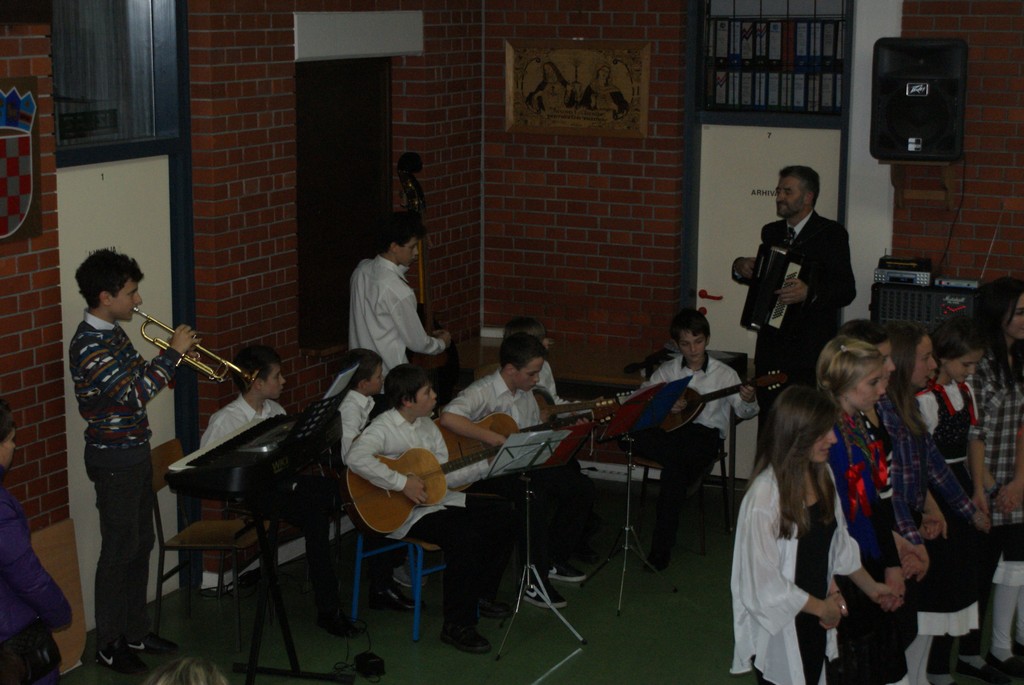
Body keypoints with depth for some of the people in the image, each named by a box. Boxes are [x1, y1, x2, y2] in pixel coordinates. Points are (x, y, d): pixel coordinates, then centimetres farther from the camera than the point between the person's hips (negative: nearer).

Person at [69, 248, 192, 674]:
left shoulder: (113, 333, 7)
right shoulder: (87, 345, -23)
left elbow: (135, 379, 16)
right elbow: (135, 394, -29)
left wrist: (170, 359, -1)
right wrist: (173, 353, -23)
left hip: (135, 451, 9)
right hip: (113, 458, -9)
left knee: (141, 543, 16)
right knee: (119, 548, 0)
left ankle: (136, 631, 28)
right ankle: (108, 645, 13)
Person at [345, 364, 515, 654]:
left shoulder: (426, 425, 12)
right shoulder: (383, 428, -15)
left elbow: (445, 476, 13)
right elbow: (357, 459, -36)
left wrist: (488, 464, 4)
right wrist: (402, 483, -32)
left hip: (438, 498, 9)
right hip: (405, 514, -9)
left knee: (504, 515, 2)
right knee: (466, 538, -30)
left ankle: (481, 595, 17)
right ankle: (457, 626, -18)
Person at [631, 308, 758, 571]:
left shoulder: (724, 374, 7)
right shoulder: (667, 370, 15)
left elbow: (742, 411, 0)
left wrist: (749, 401, -24)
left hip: (706, 433, -2)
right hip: (670, 430, 3)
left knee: (674, 467, -37)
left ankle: (660, 553, -29)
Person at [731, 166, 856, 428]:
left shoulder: (831, 234, -6)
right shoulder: (771, 232, 14)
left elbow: (846, 290, -13)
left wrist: (810, 292, -30)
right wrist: (740, 268, 6)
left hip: (810, 352, -6)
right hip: (771, 349, 6)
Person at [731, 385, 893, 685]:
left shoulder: (822, 476, -2)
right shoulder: (764, 497, -26)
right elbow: (764, 581, -22)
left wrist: (870, 586, 17)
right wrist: (821, 607, -12)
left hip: (816, 615, 7)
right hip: (780, 627, -7)